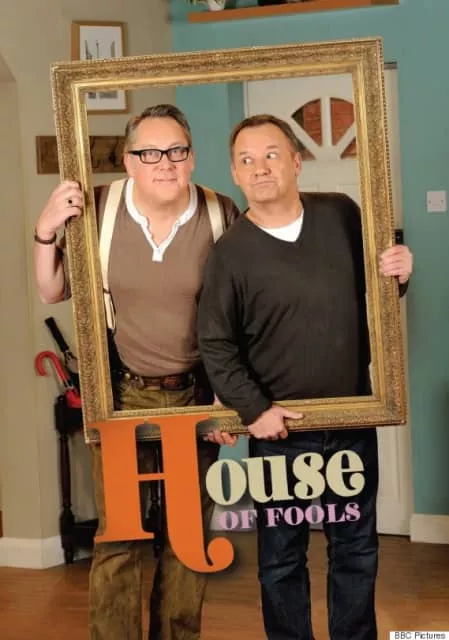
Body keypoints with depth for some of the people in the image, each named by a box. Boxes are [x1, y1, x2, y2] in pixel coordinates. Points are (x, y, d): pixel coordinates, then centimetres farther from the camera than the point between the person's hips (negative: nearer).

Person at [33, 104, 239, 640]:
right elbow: (53, 292, 2)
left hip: (197, 397, 1)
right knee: (117, 537, 0)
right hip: (122, 396, -1)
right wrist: (46, 231, -15)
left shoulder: (221, 214, -7)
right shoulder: (98, 208, -8)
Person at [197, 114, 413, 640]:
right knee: (282, 555, 10)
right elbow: (215, 345, -6)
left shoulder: (342, 214, 0)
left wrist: (399, 273, -9)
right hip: (280, 430, -2)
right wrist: (253, 409, -14)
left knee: (356, 548, 15)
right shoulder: (230, 253, -9)